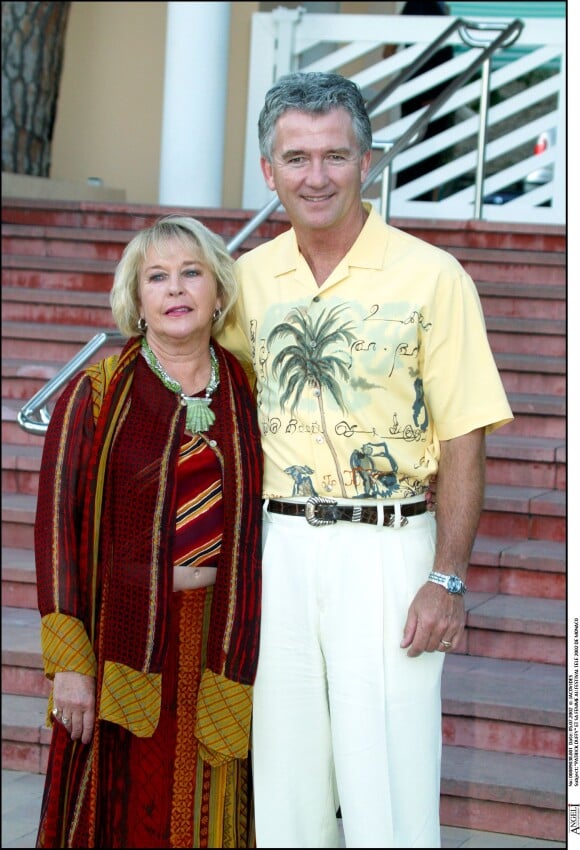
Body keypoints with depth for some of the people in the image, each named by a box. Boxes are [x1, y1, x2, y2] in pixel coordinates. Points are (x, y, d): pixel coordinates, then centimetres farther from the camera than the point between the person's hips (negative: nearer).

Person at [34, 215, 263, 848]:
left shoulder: (245, 392, 6)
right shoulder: (97, 392, -4)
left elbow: (256, 518, 12)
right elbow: (57, 523, -7)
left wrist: (250, 647, 7)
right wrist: (70, 659, -12)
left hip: (221, 640, 3)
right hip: (127, 636, -3)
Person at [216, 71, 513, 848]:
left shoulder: (430, 278, -6)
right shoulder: (252, 278, 8)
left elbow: (464, 440, -7)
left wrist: (448, 579, -13)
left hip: (387, 547, -4)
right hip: (279, 545, 5)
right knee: (282, 783, 11)